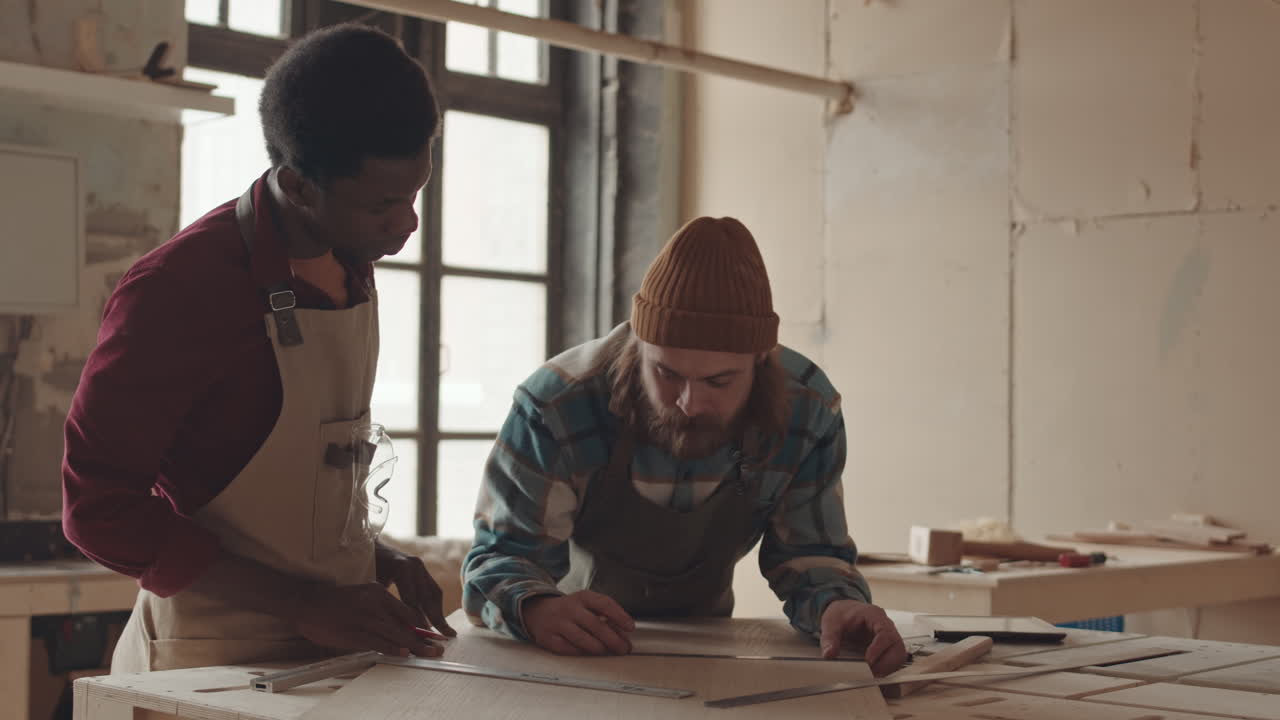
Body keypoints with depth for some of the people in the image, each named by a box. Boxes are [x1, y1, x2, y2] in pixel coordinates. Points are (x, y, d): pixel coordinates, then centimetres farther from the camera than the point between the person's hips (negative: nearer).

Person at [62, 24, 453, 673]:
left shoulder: (352, 267, 4)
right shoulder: (180, 288, -19)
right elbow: (99, 508, -17)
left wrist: (376, 558, -1)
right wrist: (304, 604, -22)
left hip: (336, 642, 7)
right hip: (218, 663, -7)